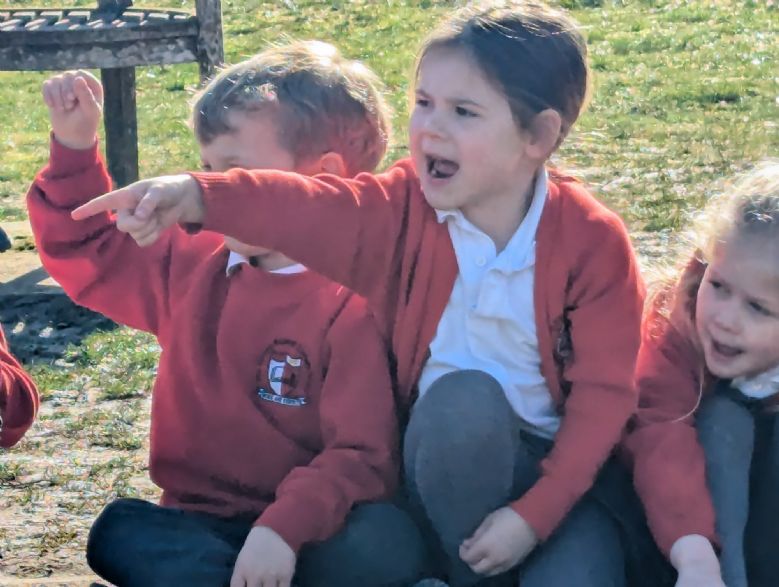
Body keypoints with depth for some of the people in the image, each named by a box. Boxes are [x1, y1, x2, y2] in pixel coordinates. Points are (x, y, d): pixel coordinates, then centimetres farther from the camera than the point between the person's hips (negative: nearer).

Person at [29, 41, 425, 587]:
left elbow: (363, 454, -18)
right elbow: (86, 254, 22)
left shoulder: (356, 301, -11)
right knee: (122, 533, -29)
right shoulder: (192, 268, 8)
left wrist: (283, 527, -33)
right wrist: (75, 149, 8)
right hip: (198, 524, 3)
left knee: (387, 542, -35)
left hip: (298, 531, -3)